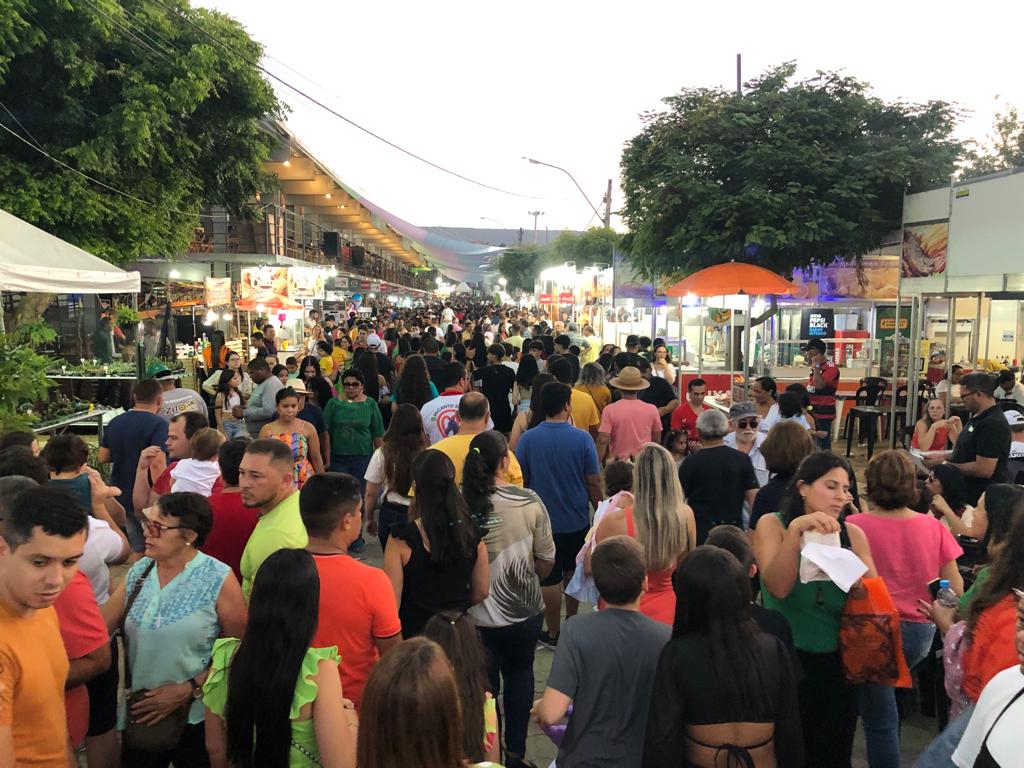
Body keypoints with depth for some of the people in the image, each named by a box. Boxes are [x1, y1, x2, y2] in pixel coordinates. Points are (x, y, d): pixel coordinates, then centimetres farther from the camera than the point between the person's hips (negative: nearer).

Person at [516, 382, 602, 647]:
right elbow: (594, 482, -8)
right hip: (577, 520, 1)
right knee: (573, 572, 22)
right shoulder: (582, 439, -13)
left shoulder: (528, 439, -13)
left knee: (551, 579, 9)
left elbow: (520, 481, -4)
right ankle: (572, 622, 37)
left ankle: (553, 633, 20)